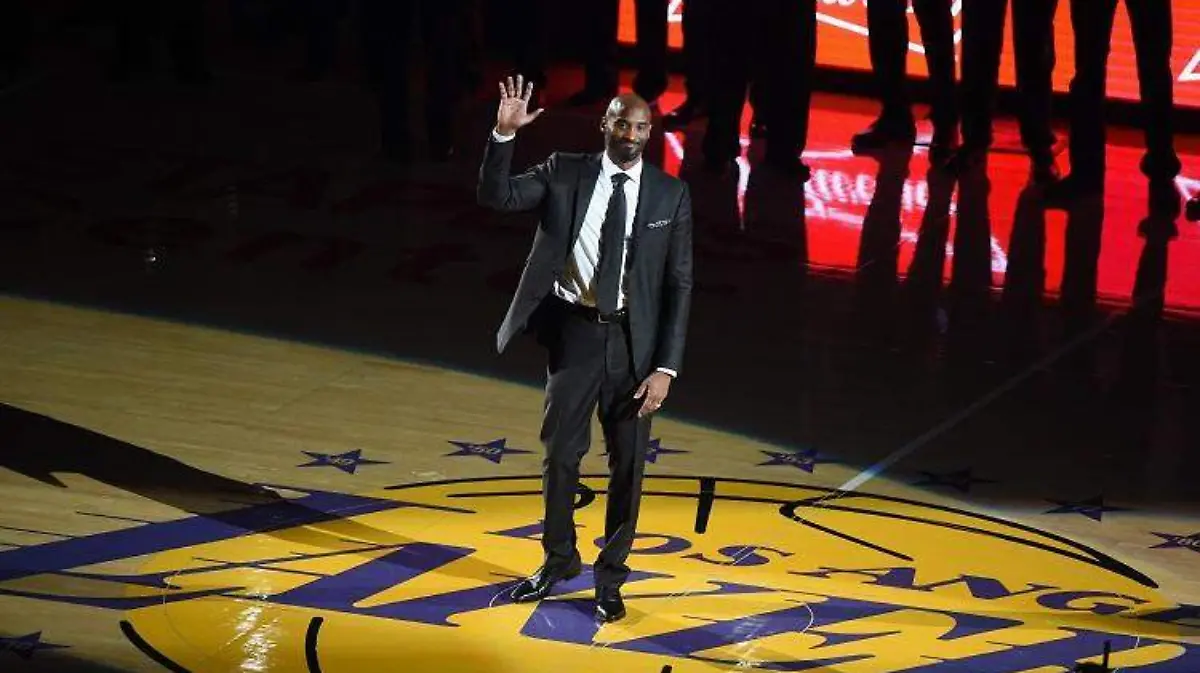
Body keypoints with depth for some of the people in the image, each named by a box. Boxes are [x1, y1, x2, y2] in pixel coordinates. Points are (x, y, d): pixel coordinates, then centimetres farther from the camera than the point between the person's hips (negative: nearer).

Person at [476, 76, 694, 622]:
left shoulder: (670, 194, -3)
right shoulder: (564, 173, -1)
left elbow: (679, 285, -3)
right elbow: (496, 197, -11)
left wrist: (665, 367, -8)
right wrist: (504, 134, -26)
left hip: (634, 340, 0)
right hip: (575, 331, 0)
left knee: (628, 463, 7)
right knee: (560, 453, 9)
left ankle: (610, 576, 21)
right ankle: (558, 560, 30)